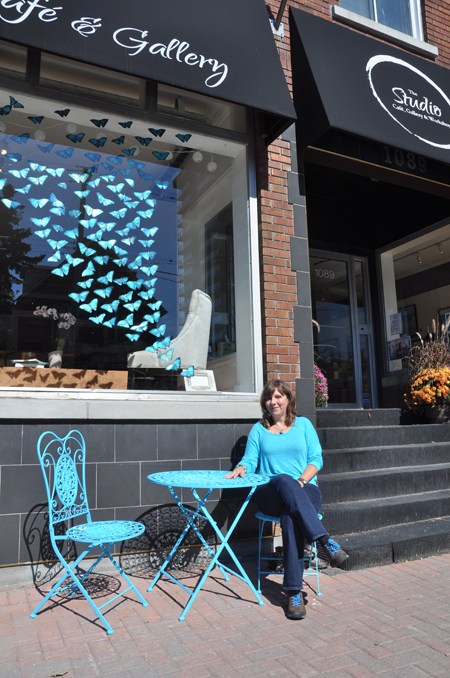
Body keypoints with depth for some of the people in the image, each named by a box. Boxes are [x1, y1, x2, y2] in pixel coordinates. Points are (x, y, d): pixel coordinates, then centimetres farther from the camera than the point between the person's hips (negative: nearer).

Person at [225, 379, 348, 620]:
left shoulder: (303, 424, 16)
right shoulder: (259, 429, 19)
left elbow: (316, 459, 8)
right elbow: (250, 459, 10)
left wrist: (302, 480, -10)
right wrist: (241, 468, -15)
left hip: (305, 490, 0)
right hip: (270, 494, 0)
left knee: (291, 517, -37)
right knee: (284, 480, -38)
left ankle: (294, 592, -35)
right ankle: (326, 542, -44)